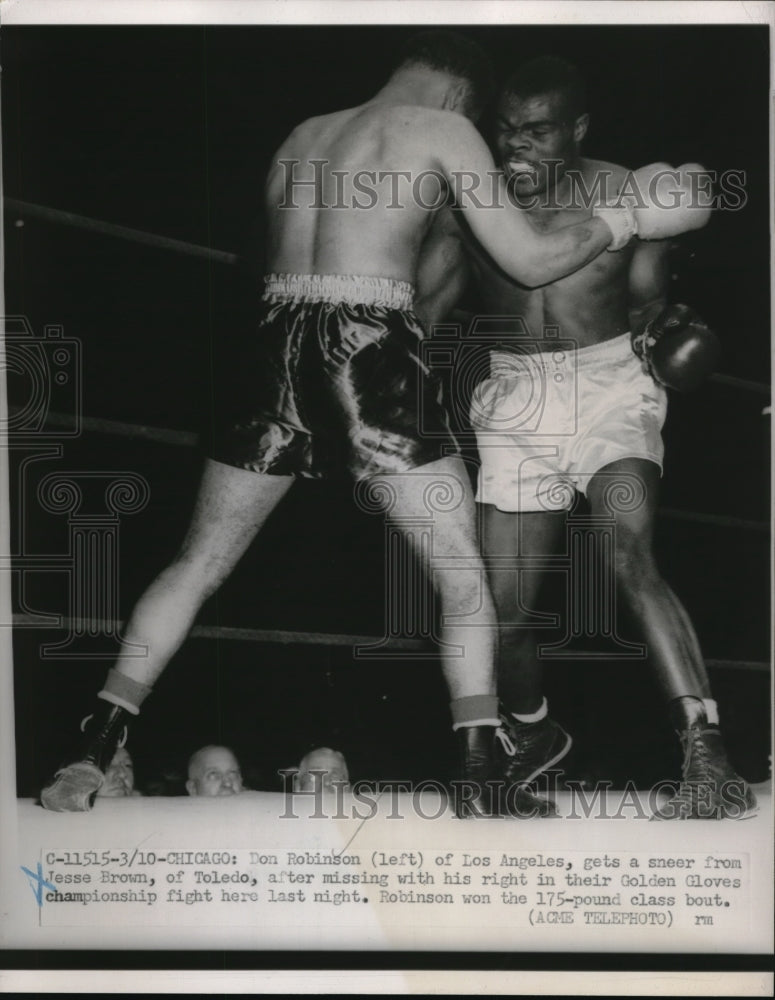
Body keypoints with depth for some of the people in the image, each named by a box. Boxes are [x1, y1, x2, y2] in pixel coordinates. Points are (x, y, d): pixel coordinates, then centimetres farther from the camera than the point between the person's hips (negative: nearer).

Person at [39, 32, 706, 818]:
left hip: (280, 356, 5)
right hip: (374, 362, -5)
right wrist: (625, 220, 17)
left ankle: (89, 757, 12)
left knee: (195, 567, 14)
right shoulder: (443, 131, 5)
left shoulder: (302, 137, 21)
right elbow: (530, 262, 3)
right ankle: (480, 794, -3)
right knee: (464, 580, 4)